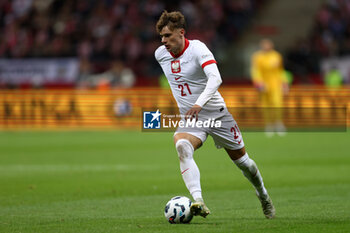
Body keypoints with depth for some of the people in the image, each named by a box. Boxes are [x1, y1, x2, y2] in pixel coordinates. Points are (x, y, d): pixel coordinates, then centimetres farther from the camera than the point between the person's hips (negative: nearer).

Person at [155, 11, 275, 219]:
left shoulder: (197, 48, -20)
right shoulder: (160, 54, -2)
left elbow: (215, 78, -35)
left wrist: (199, 104, -49)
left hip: (216, 113, -3)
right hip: (189, 118, 3)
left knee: (241, 159, 11)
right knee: (182, 147, -31)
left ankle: (263, 196, 42)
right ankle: (198, 202, -43)